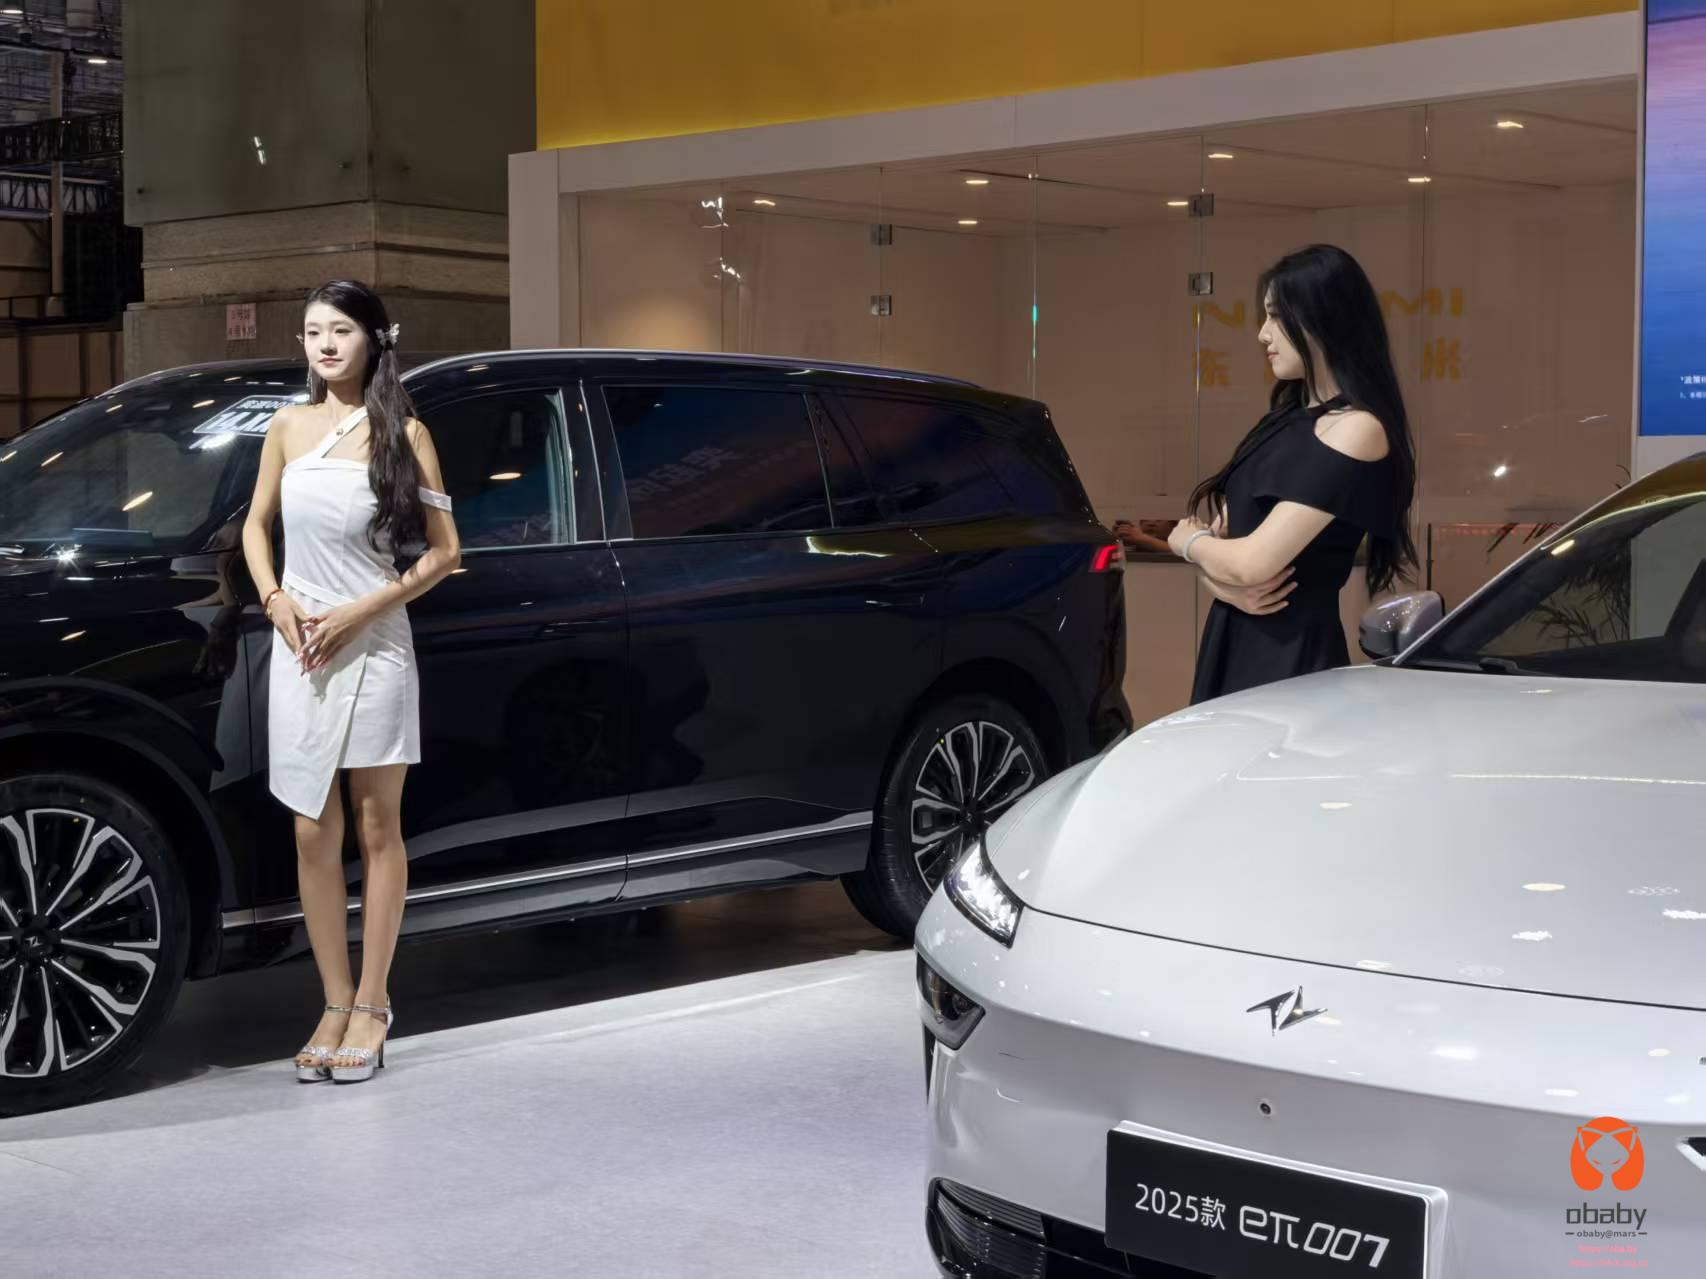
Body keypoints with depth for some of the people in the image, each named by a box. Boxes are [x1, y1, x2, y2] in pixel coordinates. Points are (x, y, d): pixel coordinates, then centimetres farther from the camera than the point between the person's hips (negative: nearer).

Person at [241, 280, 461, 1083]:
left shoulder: (403, 433, -3)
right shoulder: (289, 428, 7)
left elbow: (444, 550, -4)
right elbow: (256, 525, 16)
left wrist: (363, 610, -13)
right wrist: (276, 601, -2)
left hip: (373, 649, -3)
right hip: (299, 652, 3)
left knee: (376, 831, 4)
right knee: (314, 836, 4)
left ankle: (371, 1006, 11)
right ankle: (334, 1006, 12)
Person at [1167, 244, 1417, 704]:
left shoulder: (1355, 430, -15)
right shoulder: (1290, 417, 13)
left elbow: (1252, 562, -21)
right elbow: (1217, 523, 12)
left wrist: (1186, 539, 0)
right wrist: (1225, 584, -10)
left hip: (1291, 658, -8)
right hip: (1231, 647, 8)